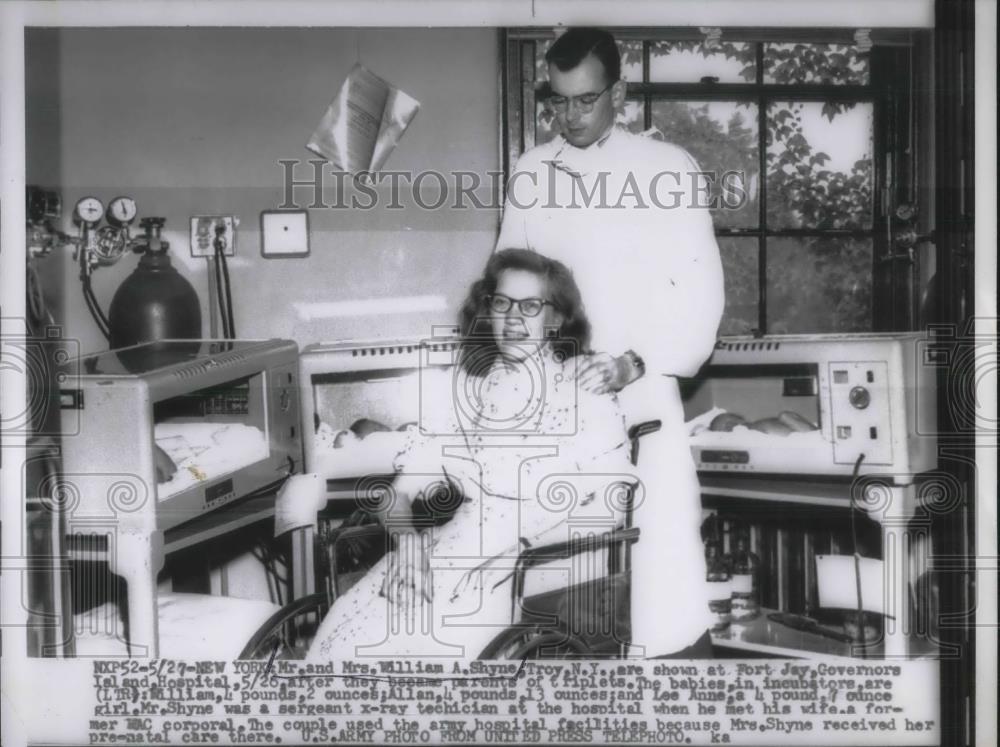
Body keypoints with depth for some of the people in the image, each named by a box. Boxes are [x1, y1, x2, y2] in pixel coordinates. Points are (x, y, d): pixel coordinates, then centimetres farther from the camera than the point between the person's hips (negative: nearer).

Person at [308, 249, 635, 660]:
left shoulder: (585, 390, 0)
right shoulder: (455, 389, 11)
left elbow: (610, 503, -7)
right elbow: (401, 494, 8)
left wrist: (521, 547, -16)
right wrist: (409, 540, -13)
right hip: (459, 550, 4)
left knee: (426, 644, -24)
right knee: (342, 633, -17)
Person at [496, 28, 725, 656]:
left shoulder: (669, 169, -5)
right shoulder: (529, 173, 7)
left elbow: (701, 296, -7)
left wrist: (635, 363, -20)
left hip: (639, 400, -3)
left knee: (664, 575, -6)